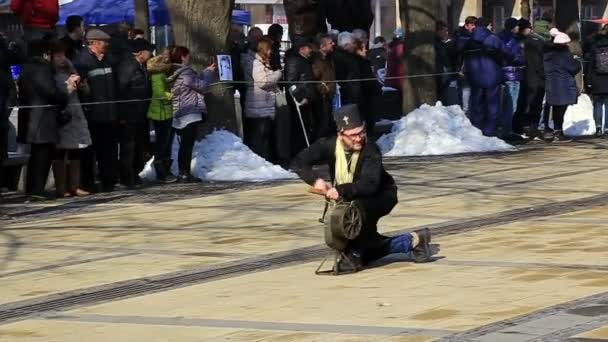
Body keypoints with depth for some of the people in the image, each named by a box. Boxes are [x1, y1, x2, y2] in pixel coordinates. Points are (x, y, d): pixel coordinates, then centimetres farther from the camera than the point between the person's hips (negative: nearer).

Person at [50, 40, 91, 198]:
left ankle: (74, 186, 15)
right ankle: (61, 189, -2)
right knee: (60, 153, -4)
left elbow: (86, 90, 15)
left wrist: (79, 82, -5)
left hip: (76, 116, 7)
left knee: (75, 152, 9)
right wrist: (69, 87, -14)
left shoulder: (68, 68, 13)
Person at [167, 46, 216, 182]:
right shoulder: (185, 73, -15)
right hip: (190, 114, -10)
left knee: (185, 145, 14)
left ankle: (183, 173, 16)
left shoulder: (175, 73, 14)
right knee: (188, 145, -8)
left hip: (180, 115, 10)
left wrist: (207, 71, 22)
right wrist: (209, 72, 3)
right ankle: (185, 173, -9)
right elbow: (202, 86, -12)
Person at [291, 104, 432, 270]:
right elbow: (299, 163, -17)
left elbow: (370, 184, -44)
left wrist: (341, 190, -57)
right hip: (349, 200, 5)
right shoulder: (329, 145, -18)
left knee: (359, 208, -41)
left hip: (380, 196, -5)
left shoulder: (371, 151, -31)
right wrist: (315, 180, -36)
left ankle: (355, 252, -21)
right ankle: (412, 241, 23)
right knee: (366, 257, 7)